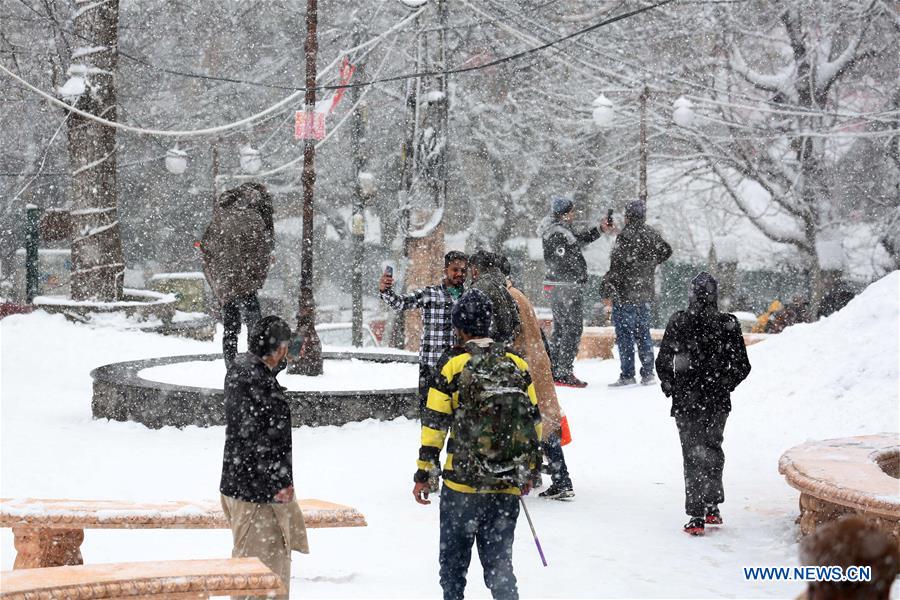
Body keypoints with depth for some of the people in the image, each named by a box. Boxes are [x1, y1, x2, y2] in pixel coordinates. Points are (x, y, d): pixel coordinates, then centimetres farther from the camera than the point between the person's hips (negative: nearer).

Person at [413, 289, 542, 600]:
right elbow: (534, 422, 9)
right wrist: (527, 472, 20)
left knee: (453, 559, 13)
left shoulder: (453, 363, -7)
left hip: (462, 484, -3)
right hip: (508, 487, 3)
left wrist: (424, 473, 2)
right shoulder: (517, 364, 5)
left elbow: (435, 423, -6)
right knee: (499, 560, 9)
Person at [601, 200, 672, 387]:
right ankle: (648, 374, 13)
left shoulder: (626, 236, -15)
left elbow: (617, 267, -18)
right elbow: (666, 251, 24)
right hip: (645, 293, 7)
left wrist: (607, 292, -14)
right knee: (643, 333, 13)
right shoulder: (652, 235, 6)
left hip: (625, 294, -7)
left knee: (624, 335, -2)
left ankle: (627, 375, -2)